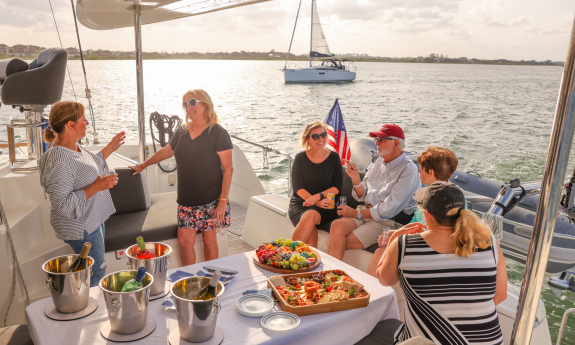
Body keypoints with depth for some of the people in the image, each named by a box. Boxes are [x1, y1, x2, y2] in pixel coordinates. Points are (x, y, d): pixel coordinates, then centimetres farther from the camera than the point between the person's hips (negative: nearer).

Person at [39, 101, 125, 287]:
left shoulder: (74, 146, 1)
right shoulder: (58, 161, -29)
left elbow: (91, 166, 20)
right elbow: (63, 205, -29)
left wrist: (109, 148, 13)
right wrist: (96, 187, -32)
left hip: (93, 220, 10)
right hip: (81, 228, -10)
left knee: (95, 270, 24)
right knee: (96, 273, 7)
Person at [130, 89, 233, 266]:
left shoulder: (218, 133, -8)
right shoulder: (182, 132, 8)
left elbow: (228, 169, -11)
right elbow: (166, 151, 27)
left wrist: (223, 201, -16)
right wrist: (144, 165, 38)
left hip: (210, 200, -4)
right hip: (186, 200, 5)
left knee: (209, 240, 4)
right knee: (184, 241, 3)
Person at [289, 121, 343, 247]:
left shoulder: (334, 157, 5)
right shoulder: (301, 158, 4)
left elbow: (338, 187, 1)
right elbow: (298, 188, -2)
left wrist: (318, 196, -15)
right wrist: (317, 203, -16)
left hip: (325, 206, 0)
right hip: (300, 203, 1)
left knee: (311, 215, -33)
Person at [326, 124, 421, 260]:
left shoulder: (408, 170, -11)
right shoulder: (378, 163, 13)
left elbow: (390, 208, -18)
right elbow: (363, 196, 13)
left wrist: (357, 213, -14)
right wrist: (356, 179, -6)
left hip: (389, 221, -7)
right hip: (367, 212, 7)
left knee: (341, 242, -20)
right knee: (337, 225, -21)